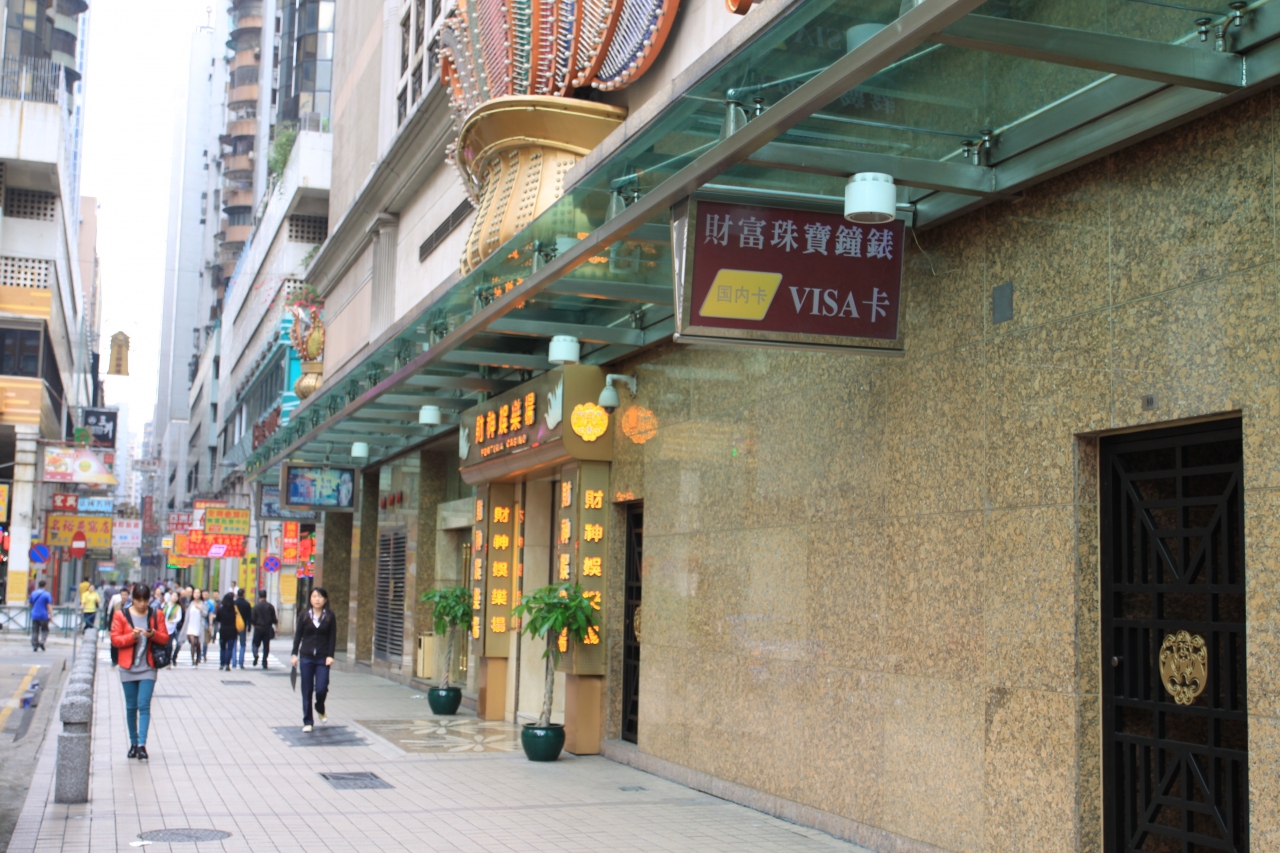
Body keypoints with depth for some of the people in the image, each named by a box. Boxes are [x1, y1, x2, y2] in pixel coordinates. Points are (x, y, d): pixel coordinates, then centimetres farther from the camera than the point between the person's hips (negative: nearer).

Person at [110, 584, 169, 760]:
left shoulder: (156, 616, 3)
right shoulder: (121, 615, 0)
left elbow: (165, 638, 5)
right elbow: (115, 639, -3)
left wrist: (154, 634, -16)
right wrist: (132, 636, -19)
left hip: (148, 668, 0)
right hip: (128, 668, 1)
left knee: (144, 706, -9)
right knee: (131, 707, 8)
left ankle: (142, 744, -11)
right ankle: (133, 743, 19)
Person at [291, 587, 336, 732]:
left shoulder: (330, 617, 1)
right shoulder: (304, 616, 4)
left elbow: (332, 637, 1)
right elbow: (298, 636, 6)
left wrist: (330, 656, -7)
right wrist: (295, 654, 0)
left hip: (323, 659, -1)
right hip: (306, 657, 1)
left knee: (321, 689, -7)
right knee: (307, 691, 3)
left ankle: (320, 709, 26)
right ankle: (307, 721, 12)